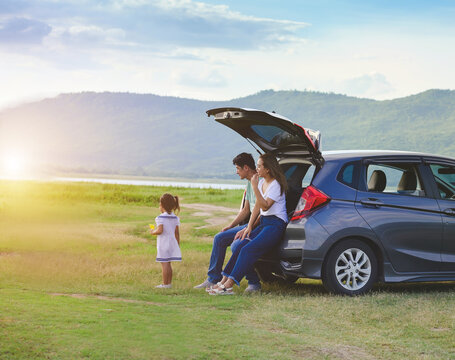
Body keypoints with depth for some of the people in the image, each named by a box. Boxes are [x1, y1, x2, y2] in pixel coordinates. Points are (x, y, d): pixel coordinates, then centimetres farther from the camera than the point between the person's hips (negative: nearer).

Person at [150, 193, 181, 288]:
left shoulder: (161, 218, -12)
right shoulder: (175, 218, 8)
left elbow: (160, 230, -22)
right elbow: (177, 232, 9)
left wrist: (153, 232, -3)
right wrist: (178, 244, 16)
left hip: (163, 244, -6)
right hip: (172, 242, 6)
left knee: (164, 263, -4)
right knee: (168, 264, 13)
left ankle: (165, 284, -2)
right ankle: (169, 283, 15)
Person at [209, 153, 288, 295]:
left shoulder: (276, 185, -12)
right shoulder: (262, 182, 14)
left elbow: (265, 206, -21)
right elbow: (257, 207, 15)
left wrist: (254, 187, -24)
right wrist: (249, 227, 7)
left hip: (276, 224, -9)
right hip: (263, 223, 9)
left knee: (249, 249, -22)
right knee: (240, 246, -9)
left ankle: (228, 286, -27)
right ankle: (224, 281, -11)